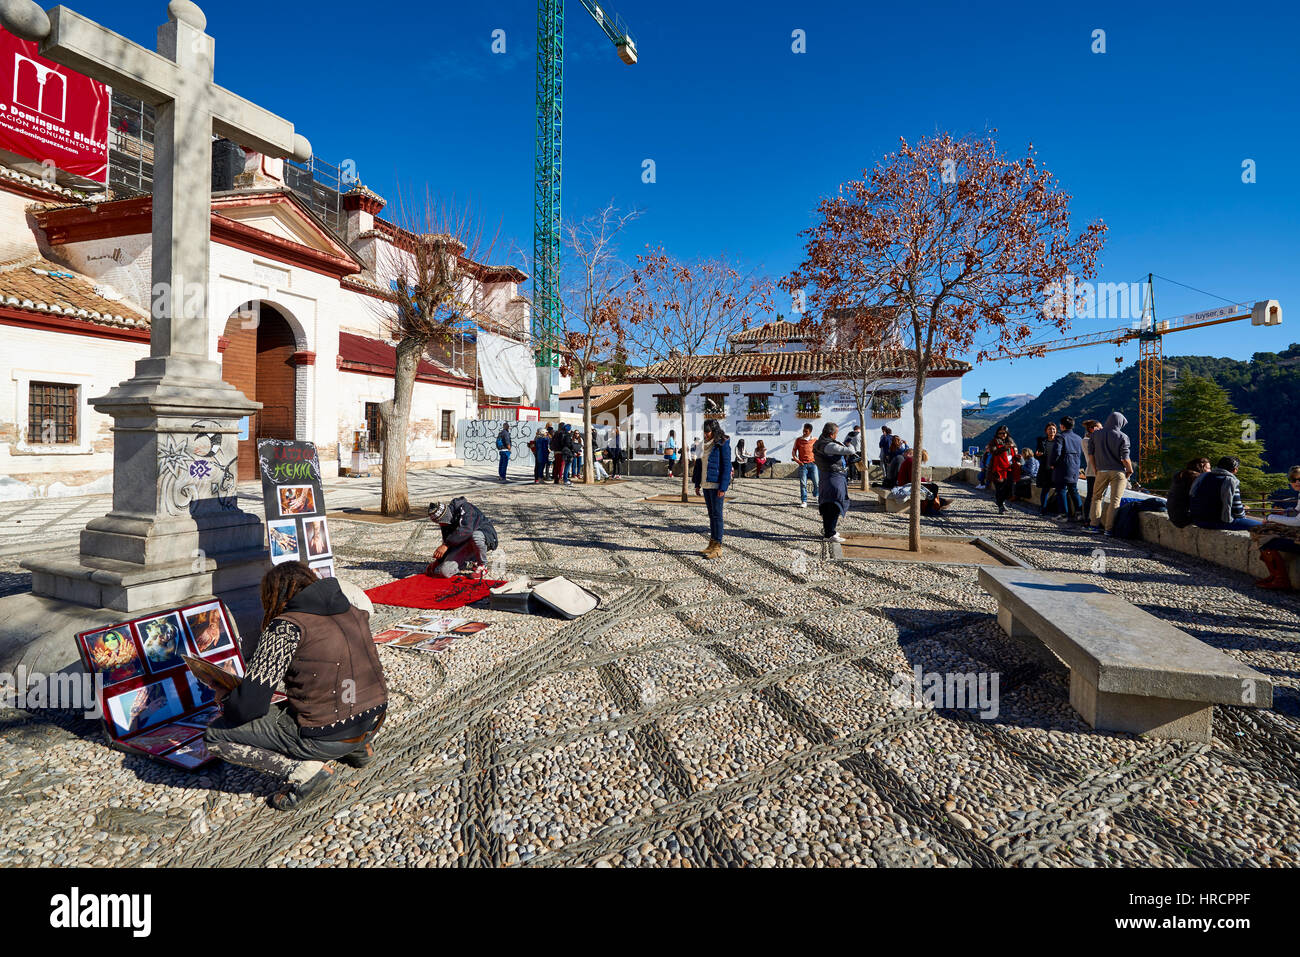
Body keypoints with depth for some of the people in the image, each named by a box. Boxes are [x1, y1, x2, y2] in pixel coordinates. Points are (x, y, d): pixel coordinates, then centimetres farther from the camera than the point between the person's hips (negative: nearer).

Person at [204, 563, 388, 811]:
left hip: (325, 738, -8)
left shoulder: (286, 627, -12)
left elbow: (250, 705, -13)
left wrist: (226, 701, 9)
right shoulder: (354, 613, 7)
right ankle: (359, 747, 22)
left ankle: (304, 770, -3)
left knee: (215, 735, 7)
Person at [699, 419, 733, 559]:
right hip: (706, 484, 8)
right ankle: (712, 543, 18)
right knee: (711, 514, 11)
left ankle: (718, 546, -1)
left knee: (717, 514, -6)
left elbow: (726, 466, -14)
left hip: (717, 484, -8)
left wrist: (723, 487, -18)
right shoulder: (705, 444, 13)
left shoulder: (722, 444, -10)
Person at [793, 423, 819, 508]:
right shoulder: (798, 440, 5)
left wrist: (817, 460, 5)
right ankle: (804, 502, -2)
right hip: (803, 464, 0)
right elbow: (794, 451, 9)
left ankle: (815, 494, 27)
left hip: (813, 463, 0)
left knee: (816, 482, -5)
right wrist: (797, 460, -3)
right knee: (803, 483, -6)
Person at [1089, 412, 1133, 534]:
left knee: (1097, 497, 16)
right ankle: (1109, 528, -2)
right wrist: (1130, 470, 4)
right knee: (1115, 500, 1)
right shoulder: (1122, 437, -7)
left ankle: (1094, 524, 13)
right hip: (1118, 471, -2)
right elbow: (1125, 459, -11)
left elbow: (1092, 454, 3)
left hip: (1102, 471, 2)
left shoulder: (1096, 434, 1)